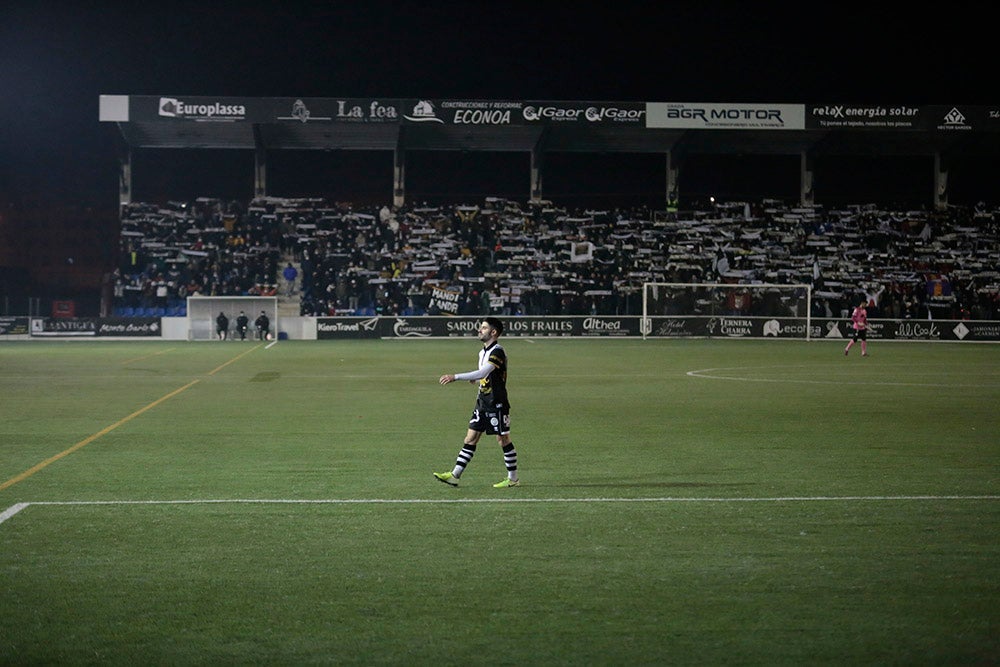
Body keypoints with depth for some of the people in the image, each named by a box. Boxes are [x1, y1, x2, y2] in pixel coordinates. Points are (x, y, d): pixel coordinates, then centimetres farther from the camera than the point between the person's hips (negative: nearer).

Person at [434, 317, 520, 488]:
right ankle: (454, 475, 4)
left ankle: (513, 479, 12)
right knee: (470, 439, 5)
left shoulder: (497, 352, -18)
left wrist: (455, 377, -33)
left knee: (503, 440, 1)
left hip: (497, 404, -9)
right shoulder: (483, 352, 12)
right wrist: (476, 378, 3)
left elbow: (483, 372, -30)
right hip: (483, 402, 9)